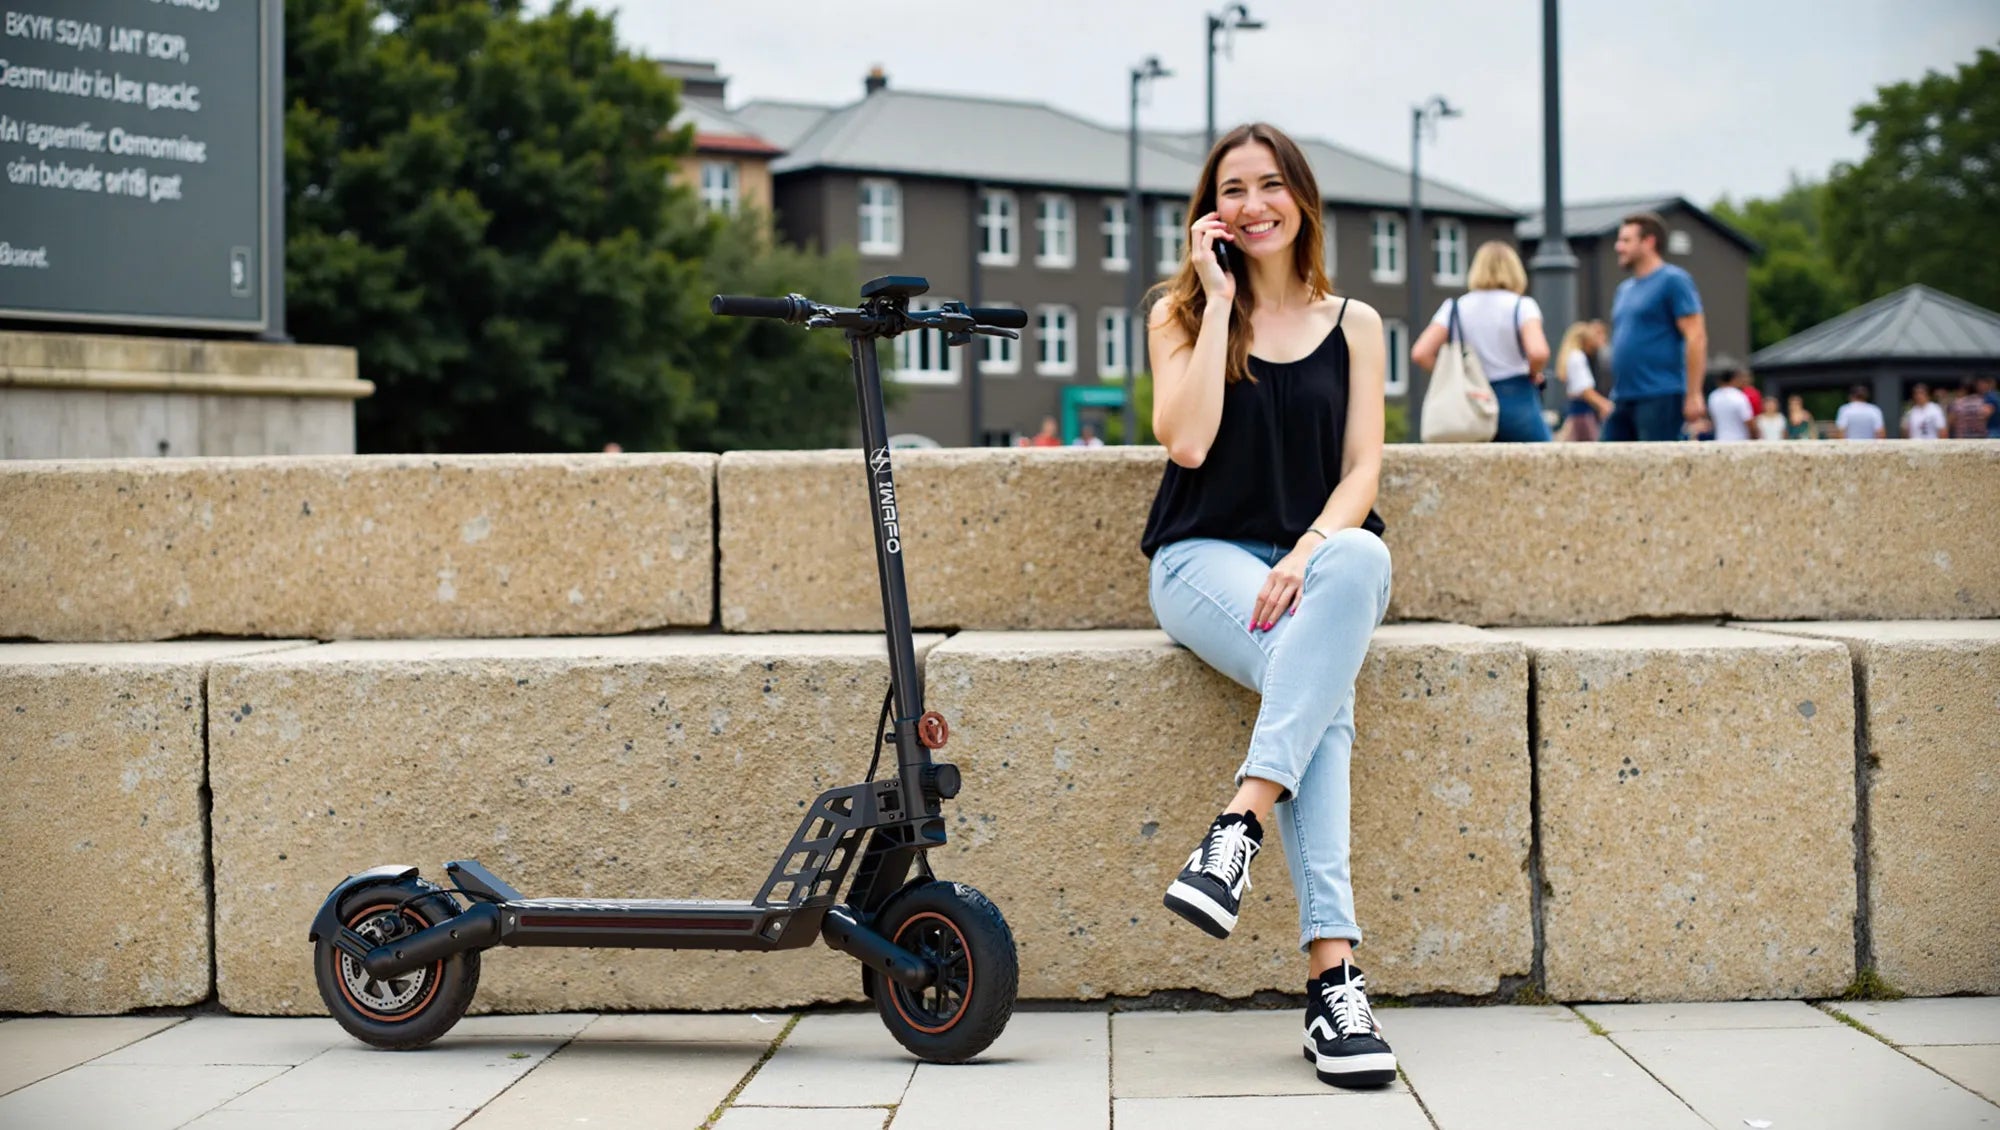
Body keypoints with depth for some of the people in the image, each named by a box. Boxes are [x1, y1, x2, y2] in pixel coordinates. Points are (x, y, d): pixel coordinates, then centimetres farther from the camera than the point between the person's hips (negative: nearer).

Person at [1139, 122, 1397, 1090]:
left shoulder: (1352, 324, 13)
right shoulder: (1181, 312, 10)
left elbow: (1361, 469, 2)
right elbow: (1187, 441, -9)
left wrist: (1312, 553, -18)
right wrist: (1220, 299, -4)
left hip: (1325, 551, 2)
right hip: (1205, 559, -2)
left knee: (1360, 562, -38)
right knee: (1323, 685, -34)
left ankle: (1240, 822, -42)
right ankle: (1332, 969, -40)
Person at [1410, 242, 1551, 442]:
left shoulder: (1456, 307, 5)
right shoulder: (1521, 305, -4)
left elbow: (1420, 353, -5)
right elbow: (1538, 352, -21)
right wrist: (1534, 374, -1)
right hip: (1517, 401, -4)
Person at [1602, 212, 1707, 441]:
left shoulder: (1672, 280, -5)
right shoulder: (1625, 289, 20)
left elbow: (1695, 336, -12)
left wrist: (1693, 395, -18)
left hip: (1660, 398, -8)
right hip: (1623, 400, 8)